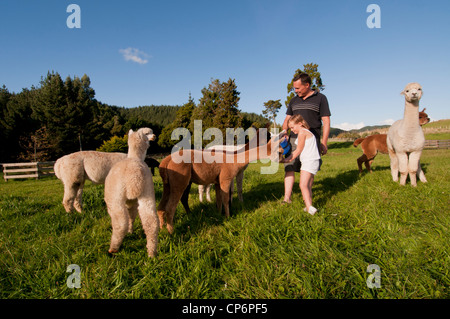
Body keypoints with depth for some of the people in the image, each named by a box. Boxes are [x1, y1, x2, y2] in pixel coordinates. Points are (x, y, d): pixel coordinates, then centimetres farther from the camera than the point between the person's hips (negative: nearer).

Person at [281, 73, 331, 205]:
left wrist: (324, 143, -7)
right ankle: (287, 198, -4)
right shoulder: (294, 101, 15)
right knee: (289, 168, -6)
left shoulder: (320, 98, 3)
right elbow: (287, 120, 17)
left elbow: (326, 122, -1)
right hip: (294, 139, 4)